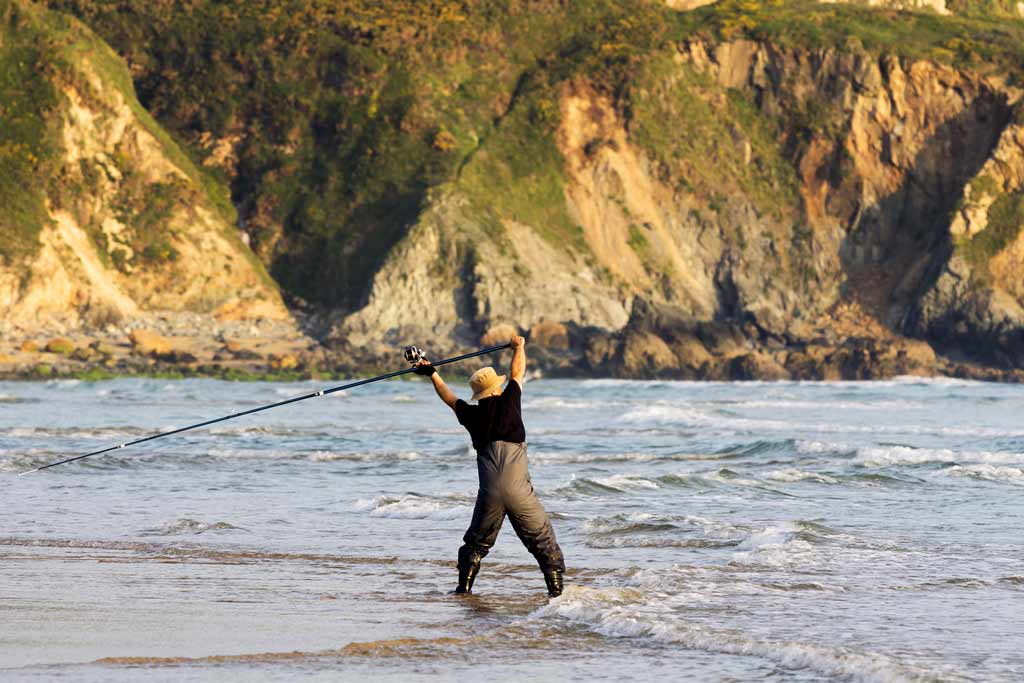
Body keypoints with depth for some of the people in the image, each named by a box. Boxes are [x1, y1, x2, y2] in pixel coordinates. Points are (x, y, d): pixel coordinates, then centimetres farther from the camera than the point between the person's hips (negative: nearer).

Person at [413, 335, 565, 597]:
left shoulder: (472, 415, 10)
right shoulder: (508, 401, 4)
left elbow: (450, 398, 30)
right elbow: (517, 372, 22)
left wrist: (432, 374, 47)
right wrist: (519, 346, 41)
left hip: (490, 495, 2)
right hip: (519, 492, -2)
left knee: (476, 543, 19)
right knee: (544, 543, 4)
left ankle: (464, 588, 12)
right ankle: (557, 590, -3)